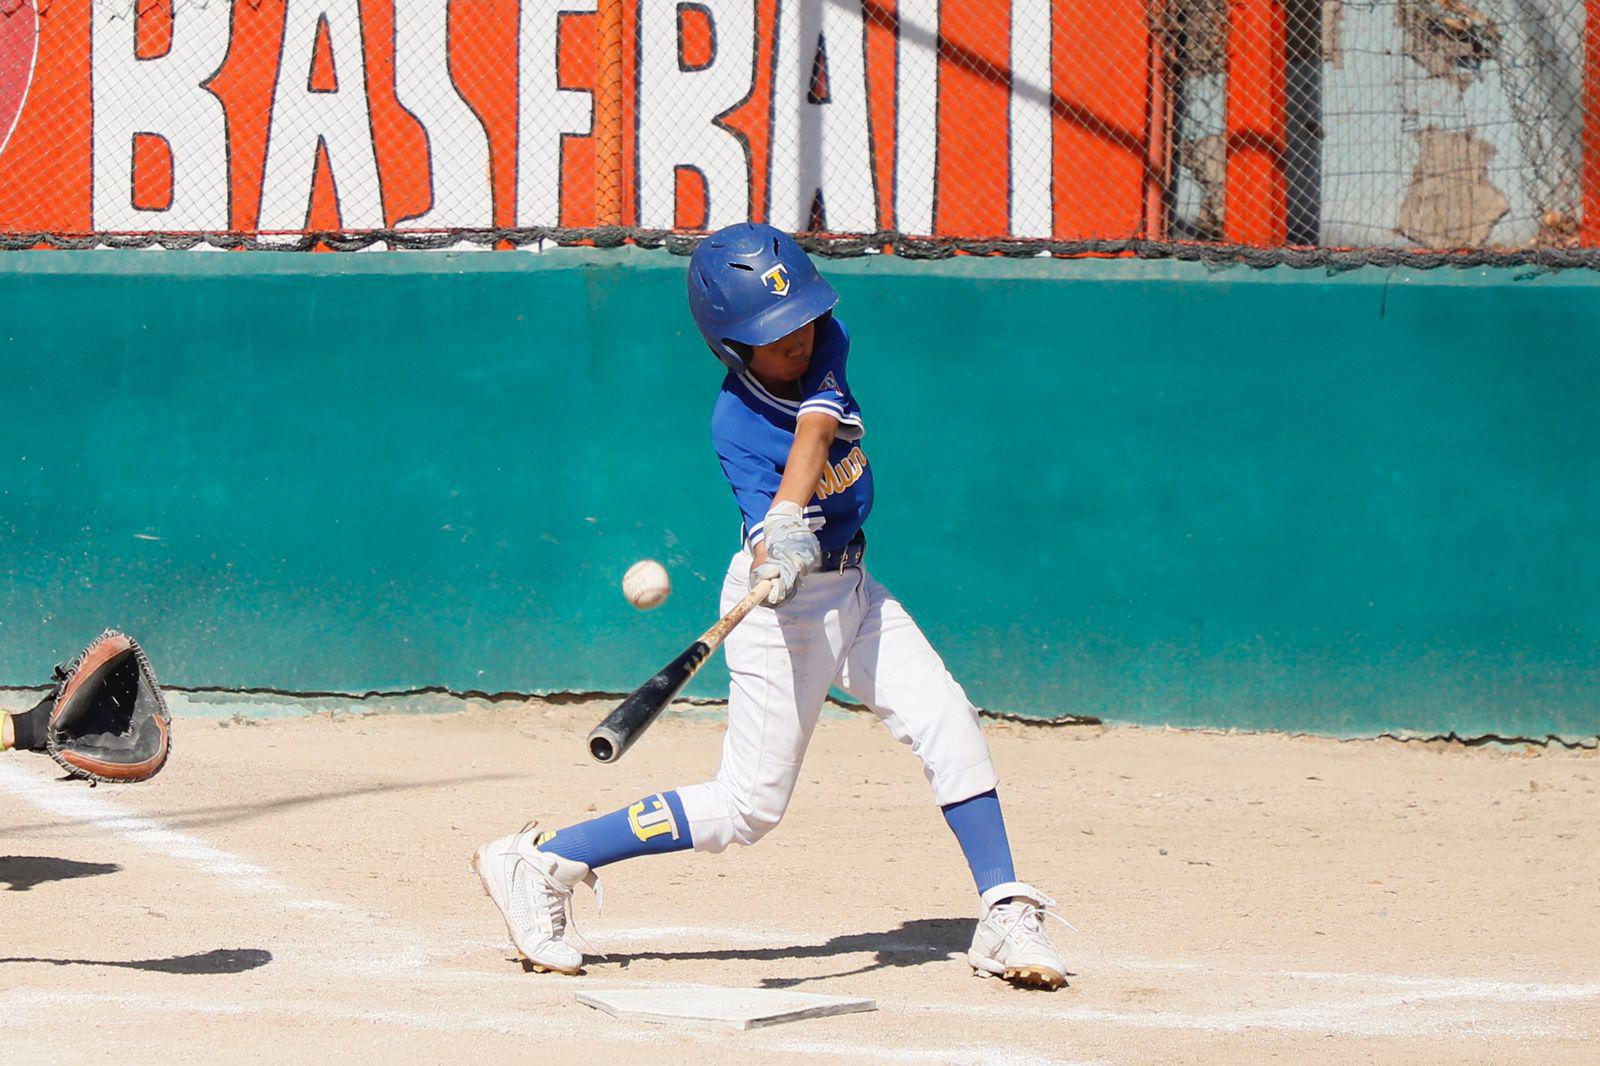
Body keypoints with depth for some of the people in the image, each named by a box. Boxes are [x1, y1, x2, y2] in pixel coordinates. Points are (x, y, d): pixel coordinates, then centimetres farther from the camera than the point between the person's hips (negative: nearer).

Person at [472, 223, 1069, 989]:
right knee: (746, 807, -3)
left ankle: (1005, 917, -2)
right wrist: (776, 556, -58)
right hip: (787, 607, -6)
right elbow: (766, 540, -34)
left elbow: (814, 428, -29)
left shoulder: (825, 345, -10)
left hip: (852, 591, 6)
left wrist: (789, 522, -45)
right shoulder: (736, 425, -23)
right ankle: (542, 865, 4)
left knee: (950, 728, -6)